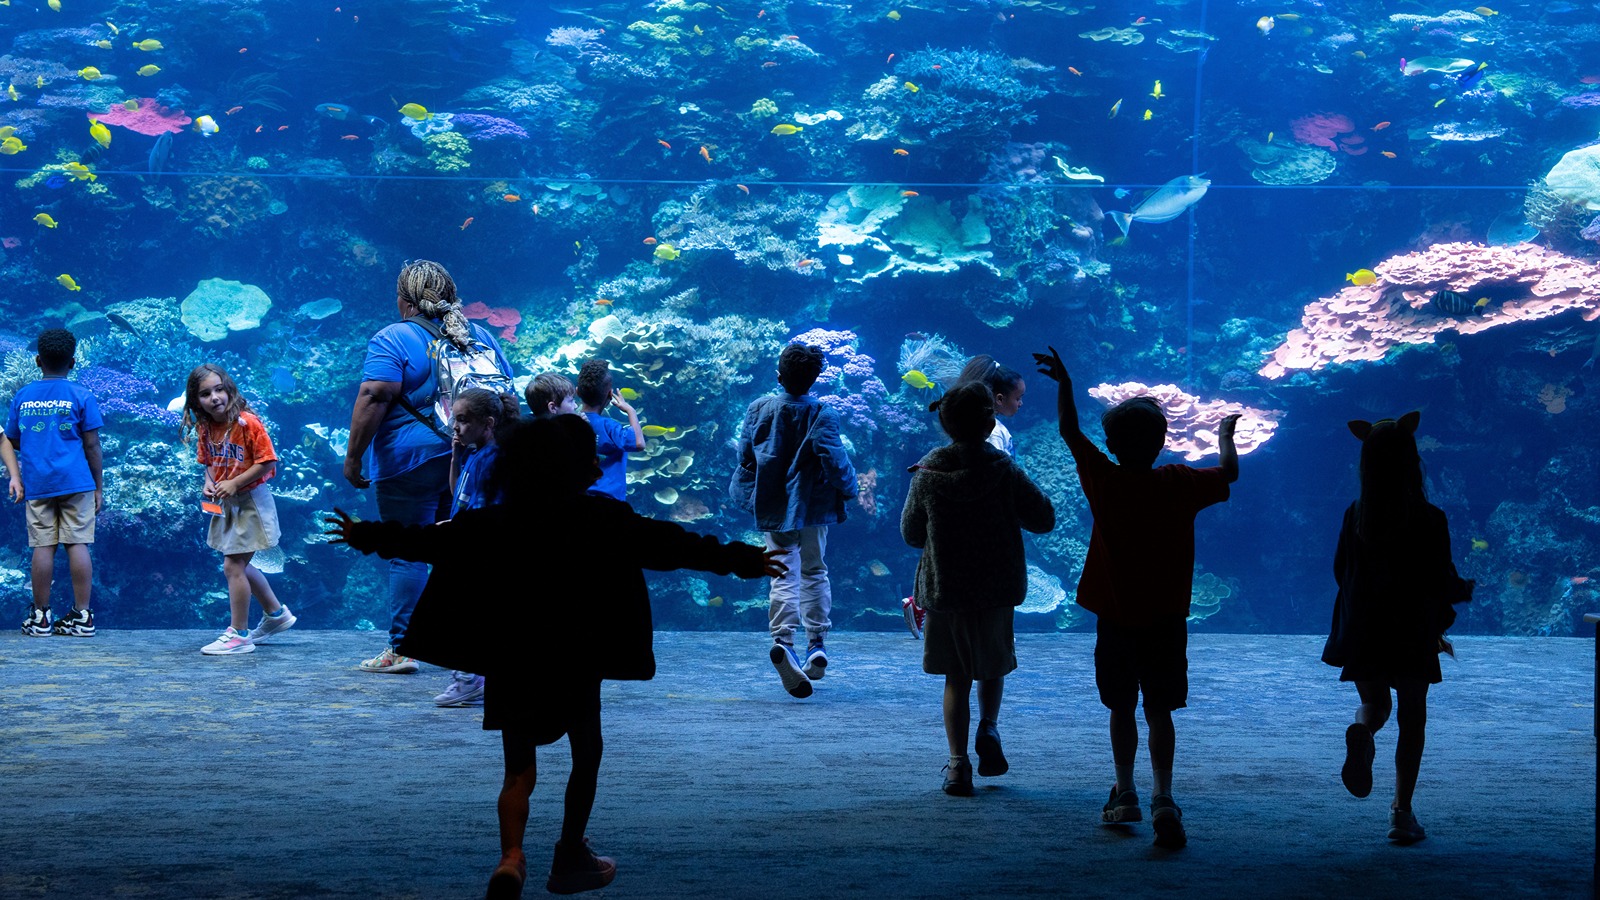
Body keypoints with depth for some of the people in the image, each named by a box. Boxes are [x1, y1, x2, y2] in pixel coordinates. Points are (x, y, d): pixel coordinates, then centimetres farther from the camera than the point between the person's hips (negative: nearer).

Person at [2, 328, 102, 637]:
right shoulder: (81, 396, -1)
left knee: (43, 547, 5)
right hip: (76, 482, -2)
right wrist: (98, 487, 5)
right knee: (77, 545, 0)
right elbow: (92, 445, -1)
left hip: (37, 483, 2)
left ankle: (40, 617, 9)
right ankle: (82, 616, 1)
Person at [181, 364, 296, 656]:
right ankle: (276, 613, 36)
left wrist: (234, 484, -23)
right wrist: (208, 483, -5)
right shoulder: (205, 428, 0)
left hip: (251, 500, -8)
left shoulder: (247, 422, -20)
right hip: (225, 504, 8)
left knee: (233, 566, -9)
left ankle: (238, 634, -1)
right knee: (240, 566, 18)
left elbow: (267, 461, -20)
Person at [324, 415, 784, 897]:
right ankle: (570, 858, 24)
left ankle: (511, 856, -14)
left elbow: (425, 540, 4)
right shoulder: (602, 520, -8)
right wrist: (743, 560, 2)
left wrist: (364, 535, 19)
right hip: (575, 663, -2)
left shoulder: (489, 526, -2)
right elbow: (670, 543, -5)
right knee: (586, 754, 19)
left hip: (510, 665, 2)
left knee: (519, 769, 9)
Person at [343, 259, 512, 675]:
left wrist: (353, 456, -13)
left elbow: (374, 398, -16)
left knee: (407, 554, -1)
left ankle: (401, 649, -1)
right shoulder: (481, 338, 12)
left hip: (411, 459, -6)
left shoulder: (393, 340, -7)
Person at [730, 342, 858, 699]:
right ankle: (817, 642, 14)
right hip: (813, 507, -1)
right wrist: (847, 490, -1)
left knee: (784, 575, 0)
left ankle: (783, 639, -23)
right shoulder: (821, 414, -12)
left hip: (772, 508, 1)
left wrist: (747, 494, 21)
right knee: (814, 571, 16)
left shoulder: (759, 409, -1)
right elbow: (834, 457, -17)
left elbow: (745, 455, 6)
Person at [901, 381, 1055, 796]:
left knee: (956, 679, 10)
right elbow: (1044, 519, -4)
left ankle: (958, 763, 2)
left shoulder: (927, 475, -8)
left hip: (943, 591, 1)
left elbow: (911, 534, 3)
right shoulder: (1004, 473, -12)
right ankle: (988, 730, -1)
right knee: (993, 667, 22)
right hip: (997, 591, 0)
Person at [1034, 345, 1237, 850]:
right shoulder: (1180, 485, -5)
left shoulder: (1105, 481, -8)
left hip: (1116, 618, 0)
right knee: (1159, 713, 2)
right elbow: (1229, 473, 12)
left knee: (1122, 709, 15)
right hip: (1167, 620, 1)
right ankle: (1162, 798, -14)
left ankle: (1125, 795, 21)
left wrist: (1064, 383, 12)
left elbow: (1070, 432, 1)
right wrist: (1225, 436, 31)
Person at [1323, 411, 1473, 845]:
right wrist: (1467, 589, 15)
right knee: (1412, 717, 10)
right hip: (1414, 631, -2)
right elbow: (1443, 582, -8)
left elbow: (1342, 573, 5)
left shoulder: (1355, 517, -4)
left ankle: (1361, 733, -17)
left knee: (1374, 705, 20)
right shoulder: (1430, 520, -12)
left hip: (1363, 631, 2)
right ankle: (1402, 810, 4)